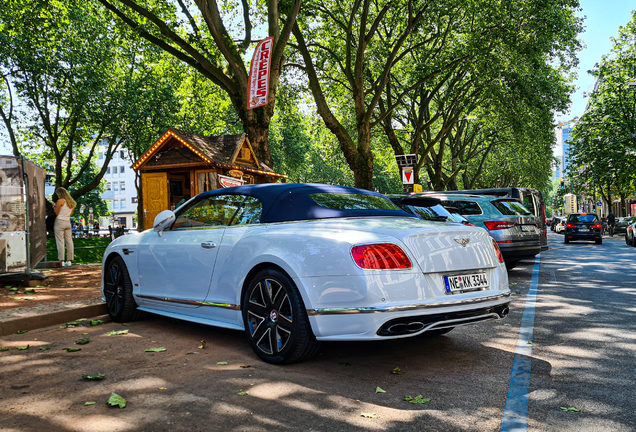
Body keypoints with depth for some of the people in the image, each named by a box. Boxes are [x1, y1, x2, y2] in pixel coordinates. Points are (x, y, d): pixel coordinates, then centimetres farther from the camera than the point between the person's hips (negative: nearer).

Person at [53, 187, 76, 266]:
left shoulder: (60, 201, -9)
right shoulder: (72, 202, 11)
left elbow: (56, 213, -5)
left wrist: (54, 206, 9)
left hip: (59, 222, -6)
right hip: (68, 222, 6)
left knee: (60, 242, -4)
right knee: (69, 242, 5)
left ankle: (61, 261, -5)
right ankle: (69, 260, 7)